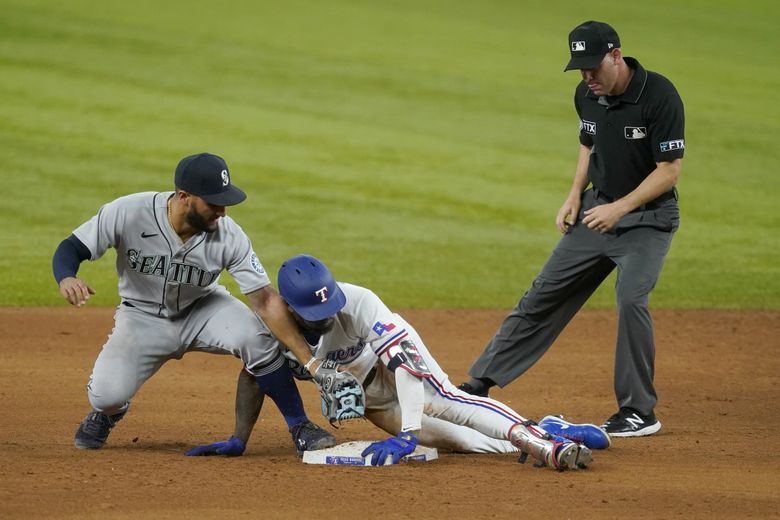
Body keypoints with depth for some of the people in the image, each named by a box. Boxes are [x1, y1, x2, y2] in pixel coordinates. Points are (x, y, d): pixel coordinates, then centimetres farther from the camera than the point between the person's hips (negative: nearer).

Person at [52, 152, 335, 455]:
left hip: (202, 311, 1)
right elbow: (72, 248, -20)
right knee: (107, 394, -22)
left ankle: (299, 428, -9)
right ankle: (106, 413, 19)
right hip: (143, 317, -1)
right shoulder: (127, 213, -28)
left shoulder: (228, 235, -25)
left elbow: (264, 299, -23)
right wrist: (66, 279, -45)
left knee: (258, 337, -28)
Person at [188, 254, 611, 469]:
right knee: (445, 437, -17)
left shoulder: (358, 304, -38)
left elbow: (404, 360, -44)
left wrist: (407, 434, -53)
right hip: (365, 398, 3)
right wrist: (239, 440, -12)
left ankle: (537, 437, -45)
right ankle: (542, 445, -21)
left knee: (445, 403, -34)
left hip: (397, 359, -3)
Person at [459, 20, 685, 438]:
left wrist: (620, 208, -27)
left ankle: (639, 412, -9)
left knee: (630, 298, -23)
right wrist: (575, 196, 4)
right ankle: (480, 384, 12)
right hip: (598, 208, 6)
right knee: (545, 293, 6)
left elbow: (669, 170, -21)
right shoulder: (587, 95, -1)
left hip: (649, 217, -6)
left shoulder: (659, 95, -22)